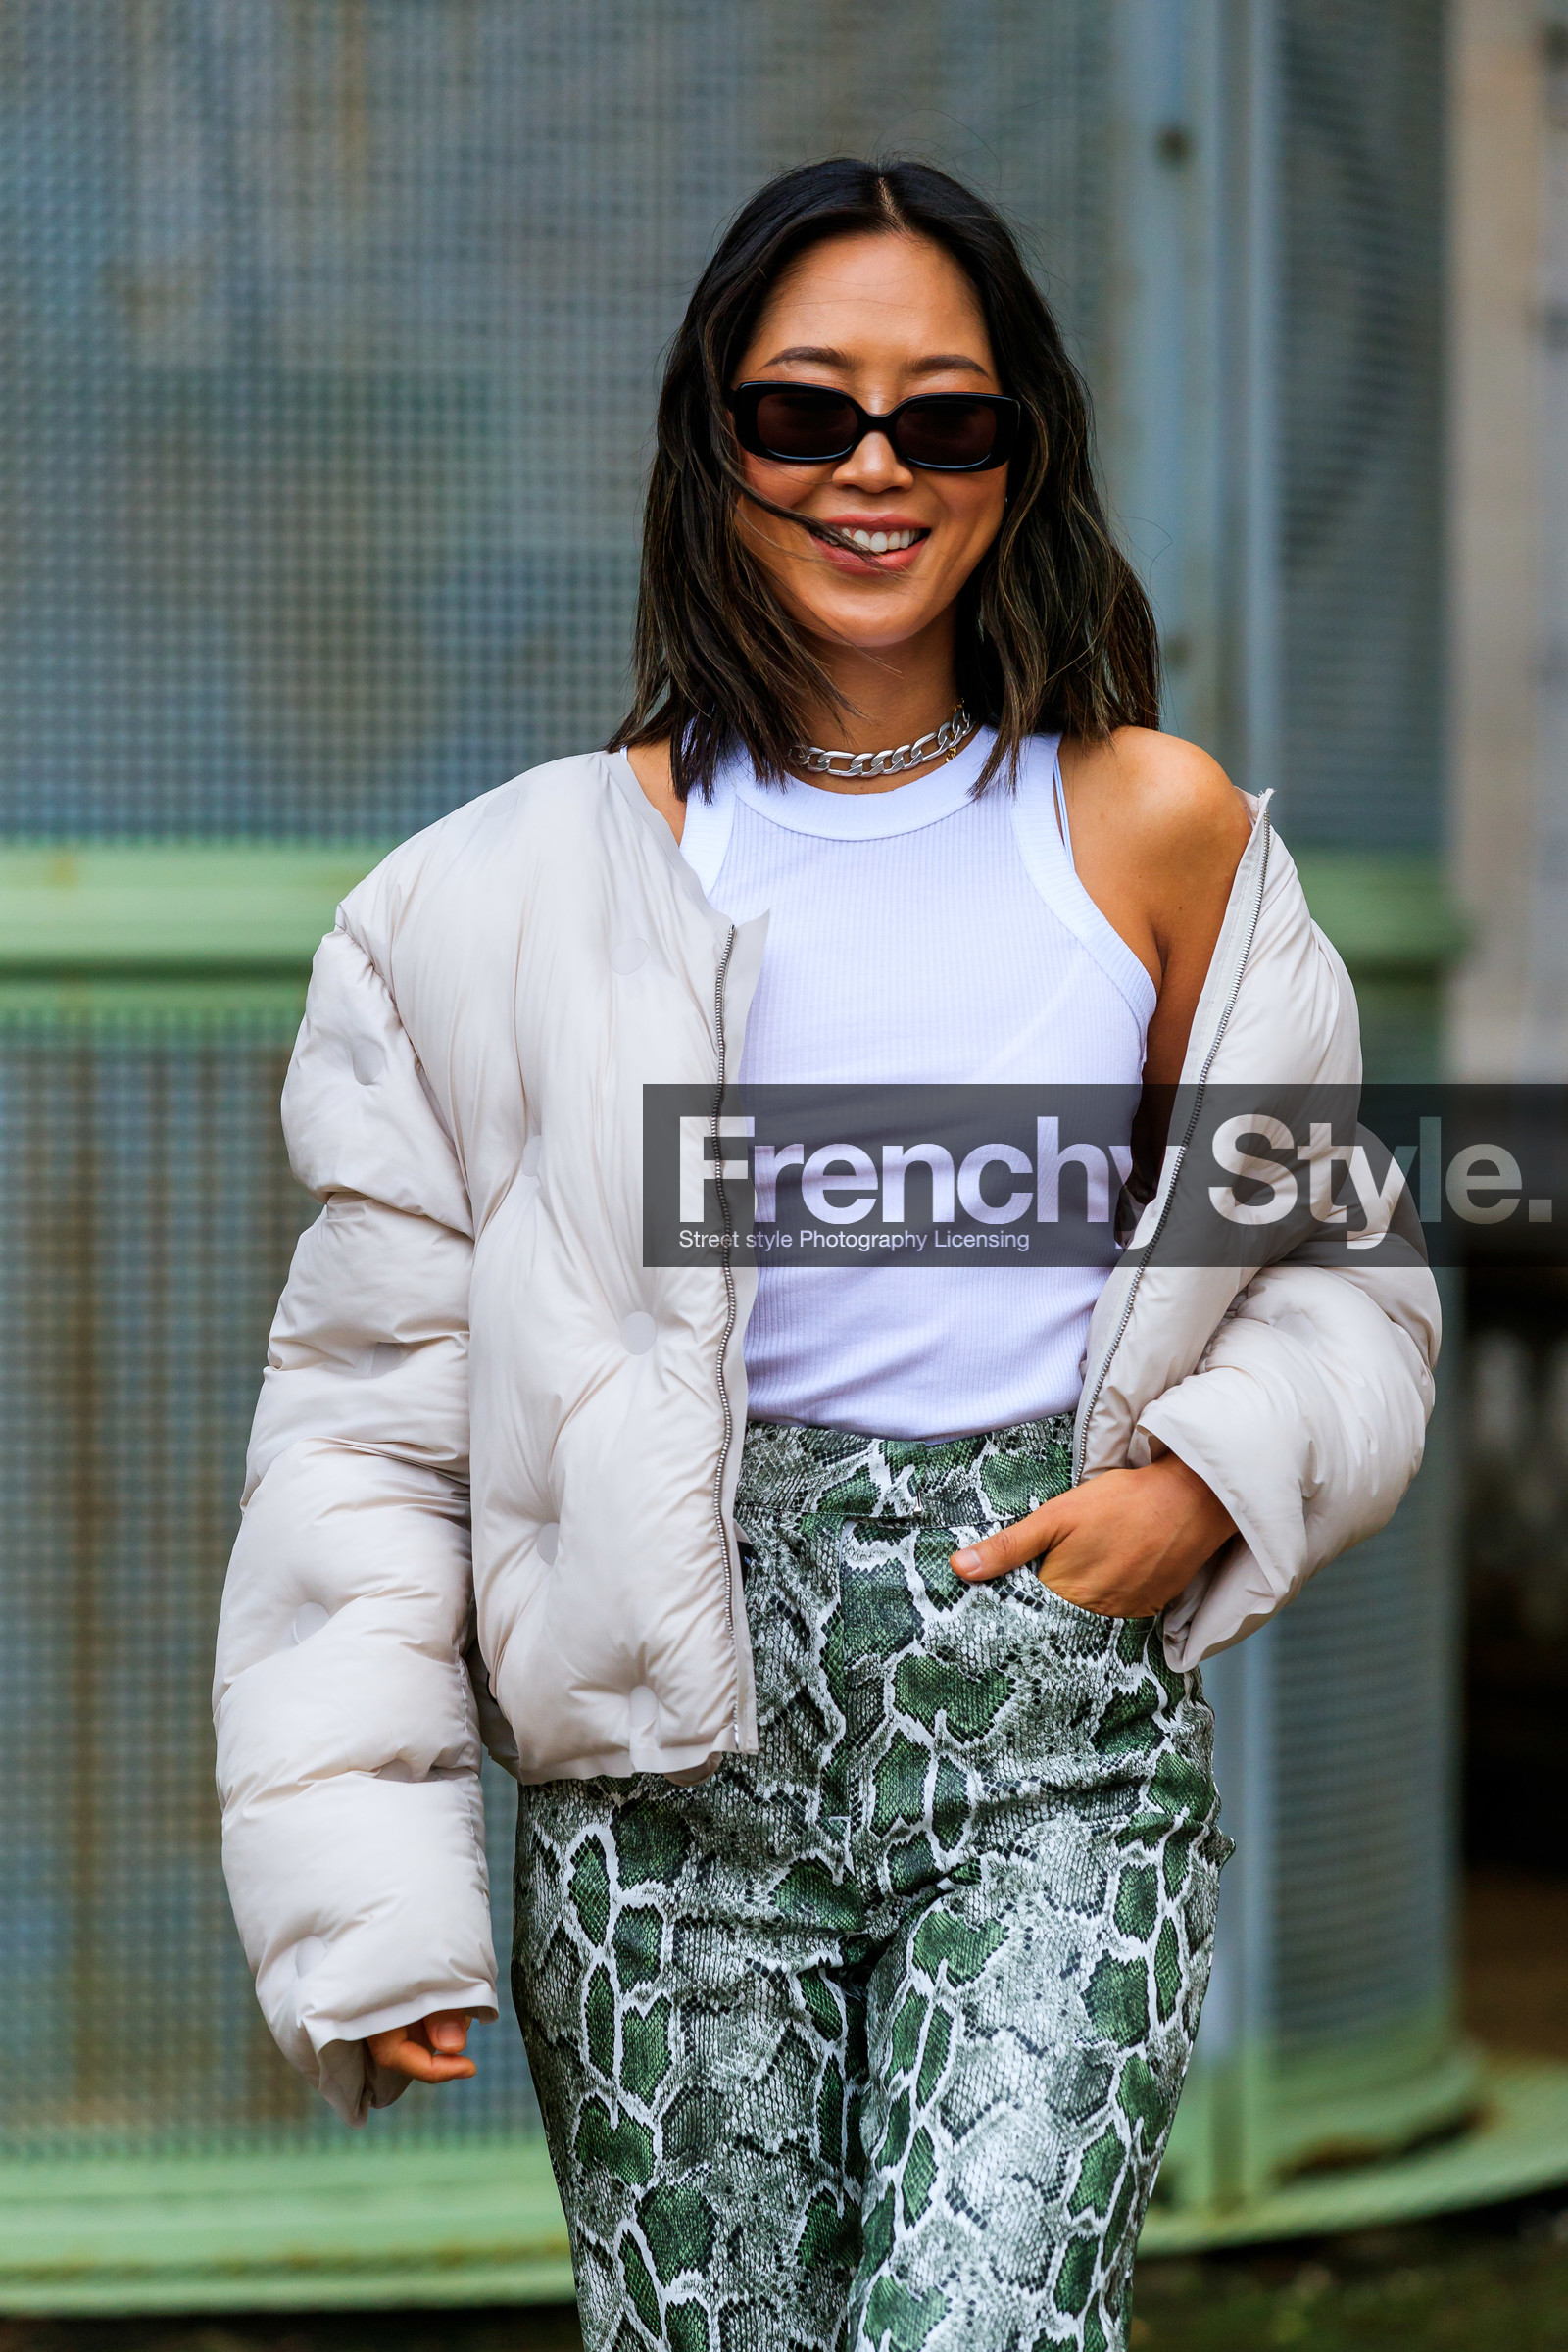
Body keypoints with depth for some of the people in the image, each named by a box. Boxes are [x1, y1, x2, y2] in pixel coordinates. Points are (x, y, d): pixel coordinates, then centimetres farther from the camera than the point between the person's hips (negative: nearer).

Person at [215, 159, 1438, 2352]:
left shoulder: (1159, 830, 6)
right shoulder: (529, 891, 4)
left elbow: (1345, 1290, 16)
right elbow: (371, 1406, 6)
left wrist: (1202, 1488, -4)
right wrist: (364, 1891, 0)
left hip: (1063, 1722, -1)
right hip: (677, 1763, 1)